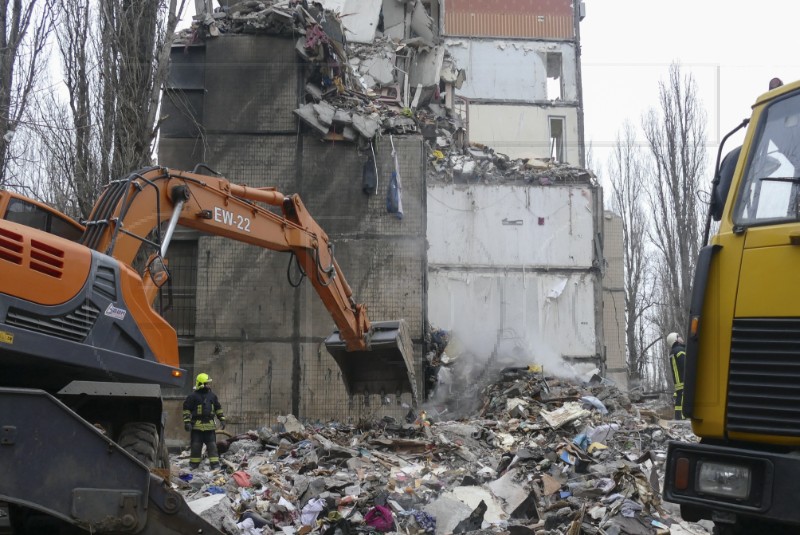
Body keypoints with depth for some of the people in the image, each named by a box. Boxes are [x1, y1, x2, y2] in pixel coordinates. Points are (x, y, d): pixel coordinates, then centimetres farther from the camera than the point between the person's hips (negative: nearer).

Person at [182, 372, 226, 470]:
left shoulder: (212, 396, 12)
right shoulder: (193, 396, -3)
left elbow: (218, 408, 20)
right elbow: (186, 409, -2)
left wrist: (222, 419, 15)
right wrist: (187, 422, -9)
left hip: (210, 426, 4)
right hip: (197, 425, -4)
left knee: (212, 446, 2)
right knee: (196, 447, 3)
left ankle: (215, 465, 4)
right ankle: (193, 466, 12)